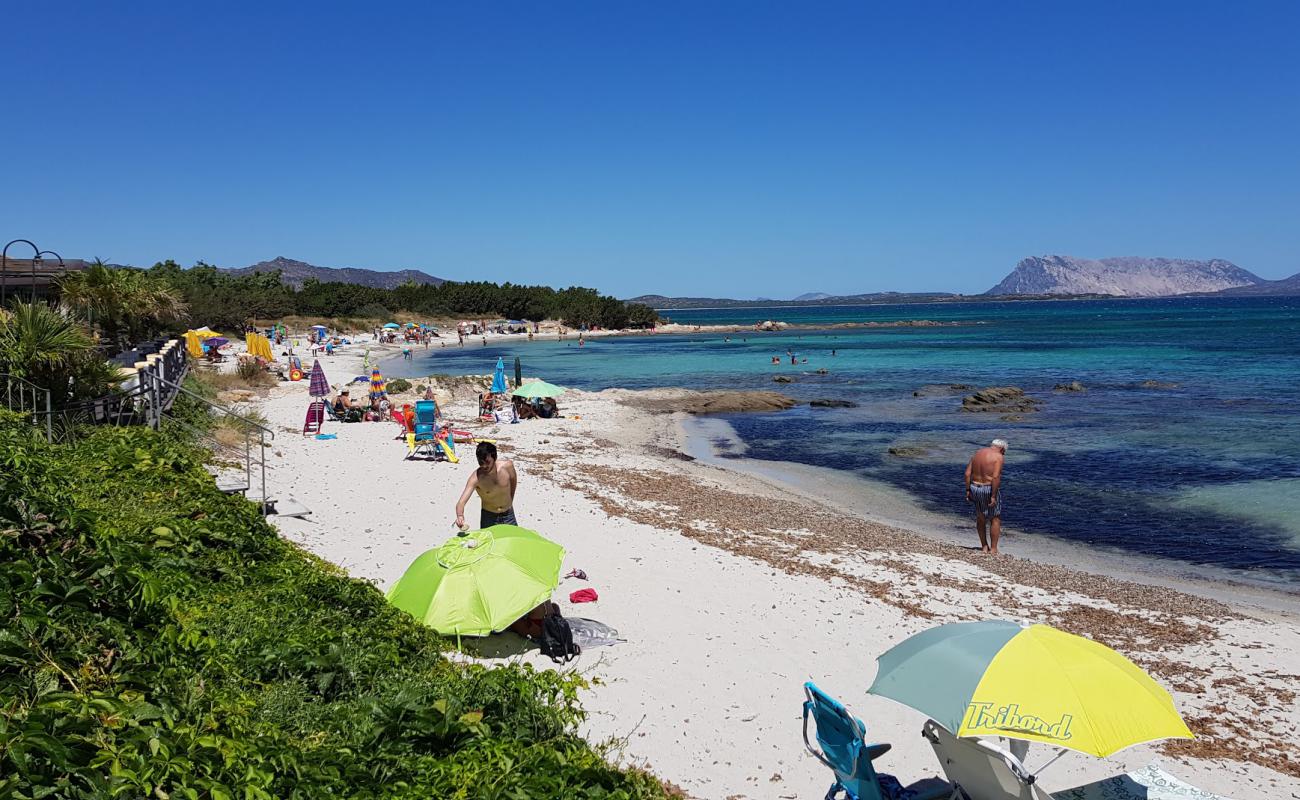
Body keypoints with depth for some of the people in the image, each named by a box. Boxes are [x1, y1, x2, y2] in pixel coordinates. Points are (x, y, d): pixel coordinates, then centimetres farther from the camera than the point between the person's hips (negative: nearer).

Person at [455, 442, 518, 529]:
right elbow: (461, 502, -35)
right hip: (489, 517, -2)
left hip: (508, 514, 2)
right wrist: (460, 516, -55)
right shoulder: (476, 478, -26)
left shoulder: (507, 465, -19)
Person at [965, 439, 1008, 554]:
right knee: (995, 520, 9)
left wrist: (968, 490, 6)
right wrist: (993, 496, -20)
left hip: (975, 488, 6)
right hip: (990, 489, -6)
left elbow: (967, 473, 3)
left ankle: (984, 546, 25)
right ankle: (993, 549, 10)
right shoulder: (998, 457, -10)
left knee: (980, 518, 19)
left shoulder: (977, 453, 8)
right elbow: (996, 477, -21)